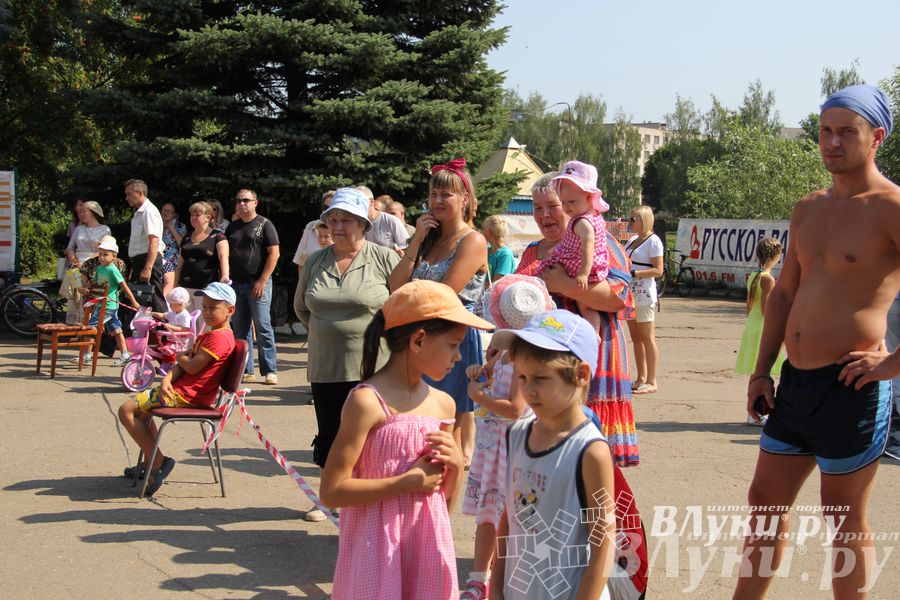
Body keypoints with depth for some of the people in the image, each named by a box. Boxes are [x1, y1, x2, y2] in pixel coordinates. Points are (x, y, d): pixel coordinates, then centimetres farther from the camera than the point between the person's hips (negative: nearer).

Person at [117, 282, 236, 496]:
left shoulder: (219, 337, -17)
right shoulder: (208, 335, 19)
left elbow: (192, 367, -22)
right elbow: (183, 364, 10)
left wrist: (181, 356, 1)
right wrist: (168, 378, -10)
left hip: (186, 396, -11)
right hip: (180, 389, 11)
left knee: (126, 410, -12)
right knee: (142, 410, 31)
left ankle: (158, 462, -12)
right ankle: (150, 462, 29)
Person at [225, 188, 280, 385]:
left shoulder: (264, 224, -1)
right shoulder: (232, 227, 15)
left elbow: (274, 253, -7)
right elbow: (226, 255, 19)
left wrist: (262, 281, -14)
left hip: (257, 283, -6)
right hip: (235, 284, 6)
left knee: (263, 328, -6)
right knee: (240, 329, 7)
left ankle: (270, 371, -2)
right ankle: (246, 370, 13)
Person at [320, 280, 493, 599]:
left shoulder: (443, 404, 7)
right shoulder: (367, 402, -13)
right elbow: (332, 491, -17)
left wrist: (456, 465, -5)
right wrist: (409, 481, -17)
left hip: (429, 547, 6)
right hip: (378, 551, -6)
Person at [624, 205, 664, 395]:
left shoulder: (653, 241, -8)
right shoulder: (632, 240, 15)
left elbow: (658, 270, -14)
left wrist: (633, 273, -20)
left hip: (644, 294, -8)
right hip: (630, 293, 8)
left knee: (647, 338, -5)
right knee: (635, 338, 11)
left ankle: (651, 382, -1)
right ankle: (641, 379, 18)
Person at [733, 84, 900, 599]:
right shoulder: (808, 209, 13)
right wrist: (761, 370, 14)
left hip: (850, 386, -8)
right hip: (795, 382, 8)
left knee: (846, 520, 5)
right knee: (766, 502, 14)